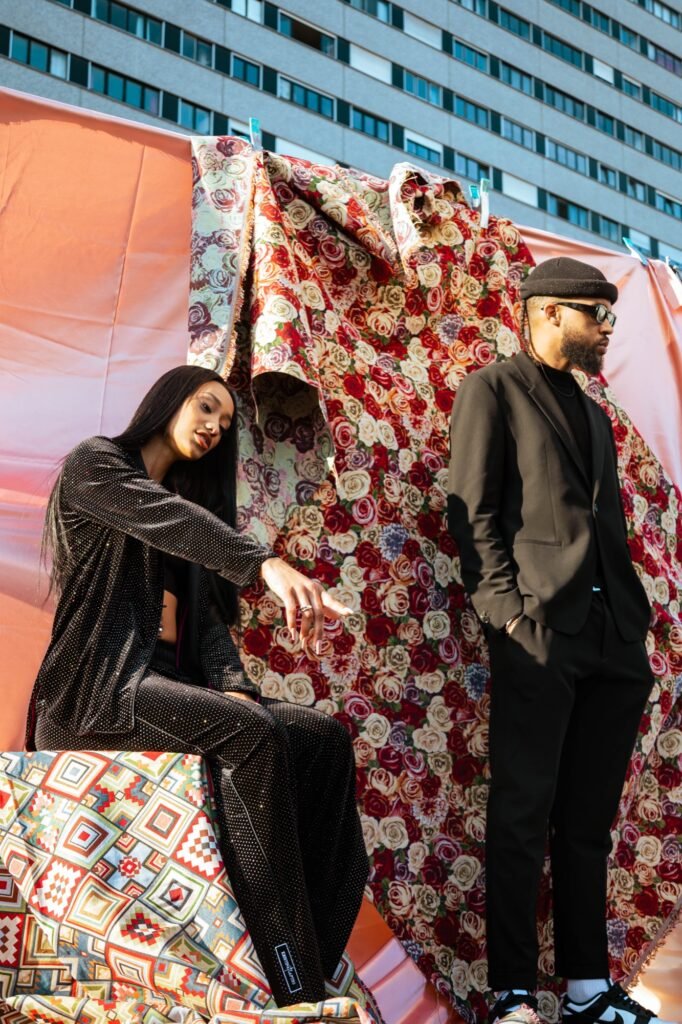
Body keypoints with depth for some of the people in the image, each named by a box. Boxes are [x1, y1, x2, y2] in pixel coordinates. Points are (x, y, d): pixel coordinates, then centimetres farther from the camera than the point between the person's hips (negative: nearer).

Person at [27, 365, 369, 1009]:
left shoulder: (186, 504, 26)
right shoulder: (95, 463, 3)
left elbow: (206, 617, 13)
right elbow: (169, 519, -19)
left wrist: (234, 688, -8)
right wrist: (267, 565, -37)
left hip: (166, 686, 8)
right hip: (97, 688, -7)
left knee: (325, 739, -11)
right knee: (251, 736, -31)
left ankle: (314, 963, -17)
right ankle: (291, 991, -31)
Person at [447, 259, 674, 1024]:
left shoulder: (594, 415, 25)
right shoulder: (494, 390, 4)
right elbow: (472, 511, -5)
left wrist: (635, 624, 11)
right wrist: (508, 612, -14)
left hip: (613, 640, 7)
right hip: (538, 634, -7)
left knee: (588, 822, 9)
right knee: (523, 819, -4)